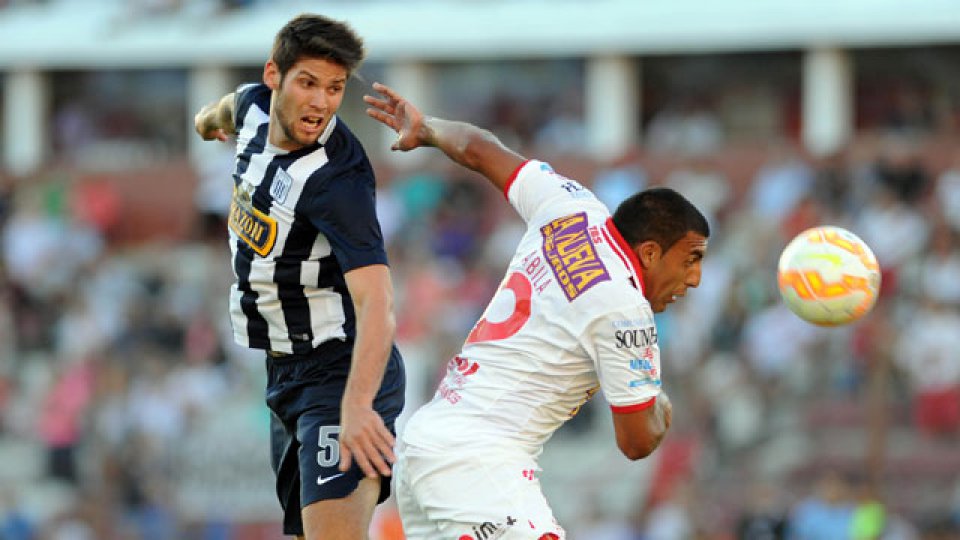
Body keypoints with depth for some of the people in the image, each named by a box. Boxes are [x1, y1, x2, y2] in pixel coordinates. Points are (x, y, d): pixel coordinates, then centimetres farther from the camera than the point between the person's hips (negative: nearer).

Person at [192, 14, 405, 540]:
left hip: (341, 374, -9)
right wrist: (214, 115, 52)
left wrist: (357, 406, -49)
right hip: (285, 372, 9)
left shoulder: (336, 178, -25)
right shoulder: (256, 105, -1)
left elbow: (376, 299, -35)